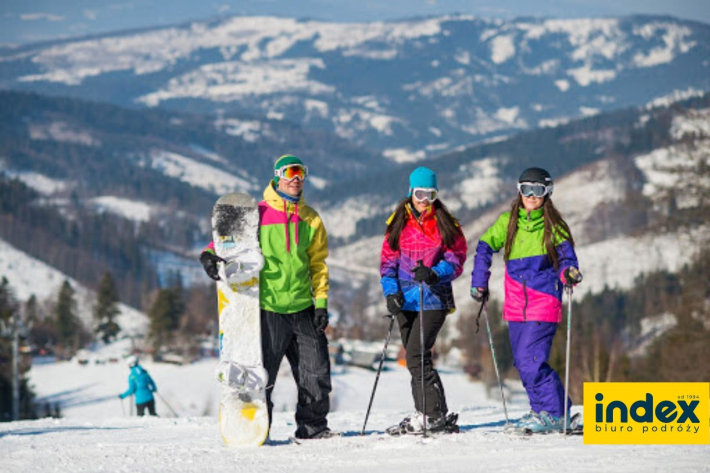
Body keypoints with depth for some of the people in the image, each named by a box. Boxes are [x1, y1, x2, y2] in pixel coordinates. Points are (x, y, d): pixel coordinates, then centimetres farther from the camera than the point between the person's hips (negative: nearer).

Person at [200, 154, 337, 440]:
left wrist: (321, 302, 7)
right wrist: (210, 255, -22)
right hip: (268, 308, -4)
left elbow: (318, 264, 15)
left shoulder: (310, 219, 11)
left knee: (316, 372, 5)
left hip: (302, 307, 4)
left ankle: (313, 426, 17)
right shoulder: (257, 214, -2)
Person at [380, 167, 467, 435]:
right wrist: (391, 290, -3)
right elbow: (388, 259, 12)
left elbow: (456, 260, -2)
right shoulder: (398, 223, 11)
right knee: (415, 357, 7)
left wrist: (434, 274, -21)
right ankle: (424, 414, 13)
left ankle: (436, 416, -14)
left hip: (434, 298, -5)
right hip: (406, 299, 5)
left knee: (417, 355, -16)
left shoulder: (446, 224, 1)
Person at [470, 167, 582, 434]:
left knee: (530, 359, -15)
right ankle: (555, 408, 18)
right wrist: (479, 283, 8)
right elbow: (485, 247, 14)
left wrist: (568, 272, -23)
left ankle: (552, 414, -4)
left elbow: (565, 252, -1)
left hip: (544, 303, -5)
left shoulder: (553, 225, 0)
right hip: (516, 306, 5)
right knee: (523, 362, 6)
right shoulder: (507, 222, 9)